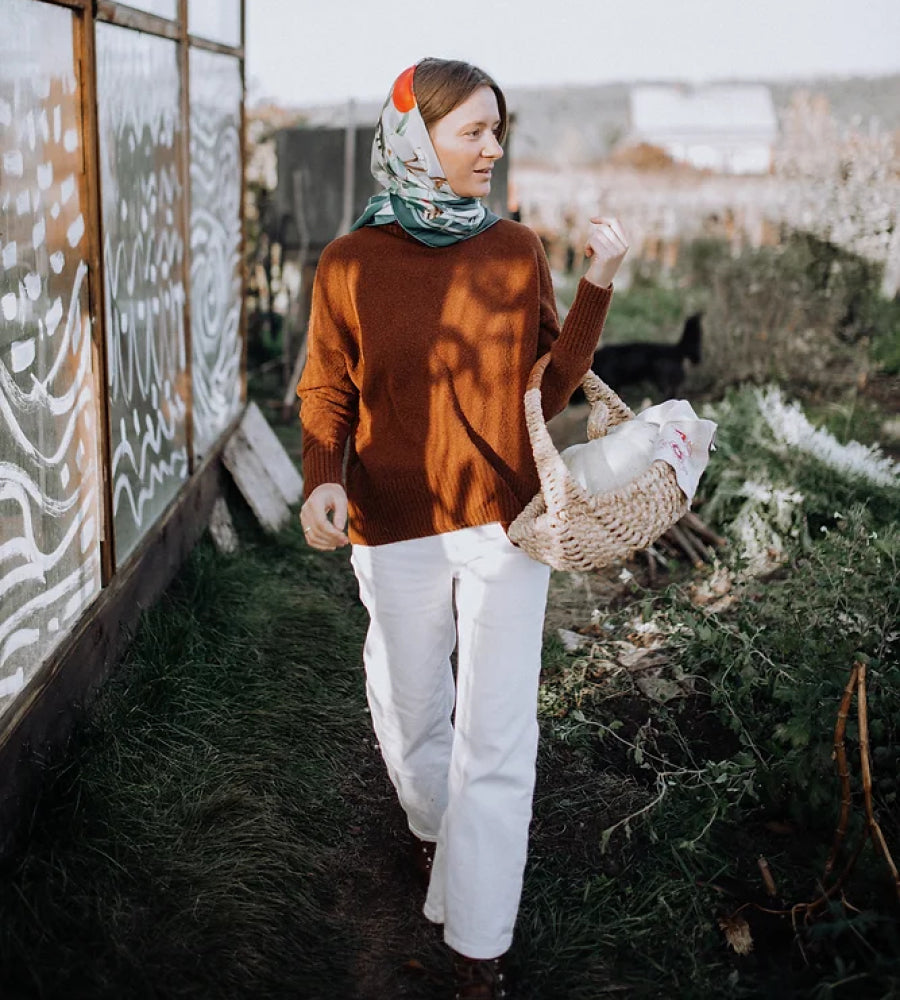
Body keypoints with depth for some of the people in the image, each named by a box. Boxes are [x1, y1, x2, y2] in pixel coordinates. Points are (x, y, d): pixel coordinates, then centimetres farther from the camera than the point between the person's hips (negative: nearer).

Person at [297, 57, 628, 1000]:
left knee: (498, 739, 0)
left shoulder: (517, 250, 0)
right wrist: (322, 480, -17)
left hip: (504, 520, 1)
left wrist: (599, 283, -9)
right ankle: (434, 829, 50)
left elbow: (550, 386, 0)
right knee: (413, 710, 17)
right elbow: (327, 394, 1)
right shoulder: (349, 263, -5)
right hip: (396, 526, 0)